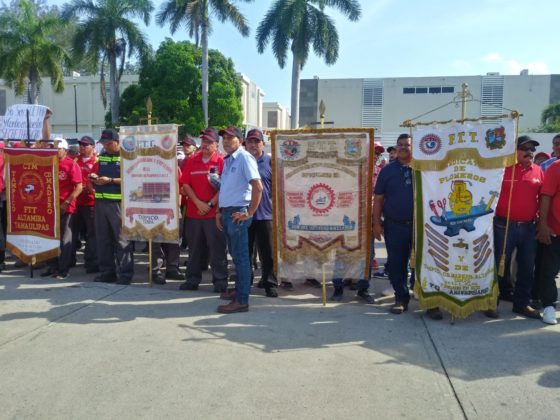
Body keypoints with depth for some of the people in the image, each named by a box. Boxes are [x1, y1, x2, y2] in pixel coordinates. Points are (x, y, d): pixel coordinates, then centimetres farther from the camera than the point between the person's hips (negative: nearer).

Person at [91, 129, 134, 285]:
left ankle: (125, 274, 3)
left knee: (122, 239, -2)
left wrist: (110, 180, -19)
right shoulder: (102, 157, 16)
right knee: (103, 238, 10)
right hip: (101, 202, 6)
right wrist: (94, 178, -2)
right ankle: (106, 272, 20)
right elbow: (95, 174, 20)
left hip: (119, 203, -6)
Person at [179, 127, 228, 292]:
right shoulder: (191, 161, 9)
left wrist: (210, 204, -11)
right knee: (194, 248, 12)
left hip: (214, 212, -4)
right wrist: (198, 203, -8)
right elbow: (185, 184, 4)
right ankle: (192, 279, 22)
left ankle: (220, 281, 8)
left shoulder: (222, 161, -2)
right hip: (193, 212, 4)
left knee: (217, 249, 1)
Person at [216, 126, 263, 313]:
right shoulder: (227, 160, 16)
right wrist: (220, 212, 17)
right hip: (227, 213, 9)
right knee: (235, 255, 18)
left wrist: (249, 213, -17)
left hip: (238, 214, -9)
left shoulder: (244, 158, -11)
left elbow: (258, 187, -20)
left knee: (240, 256, -4)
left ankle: (242, 300, 2)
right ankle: (238, 290, 31)